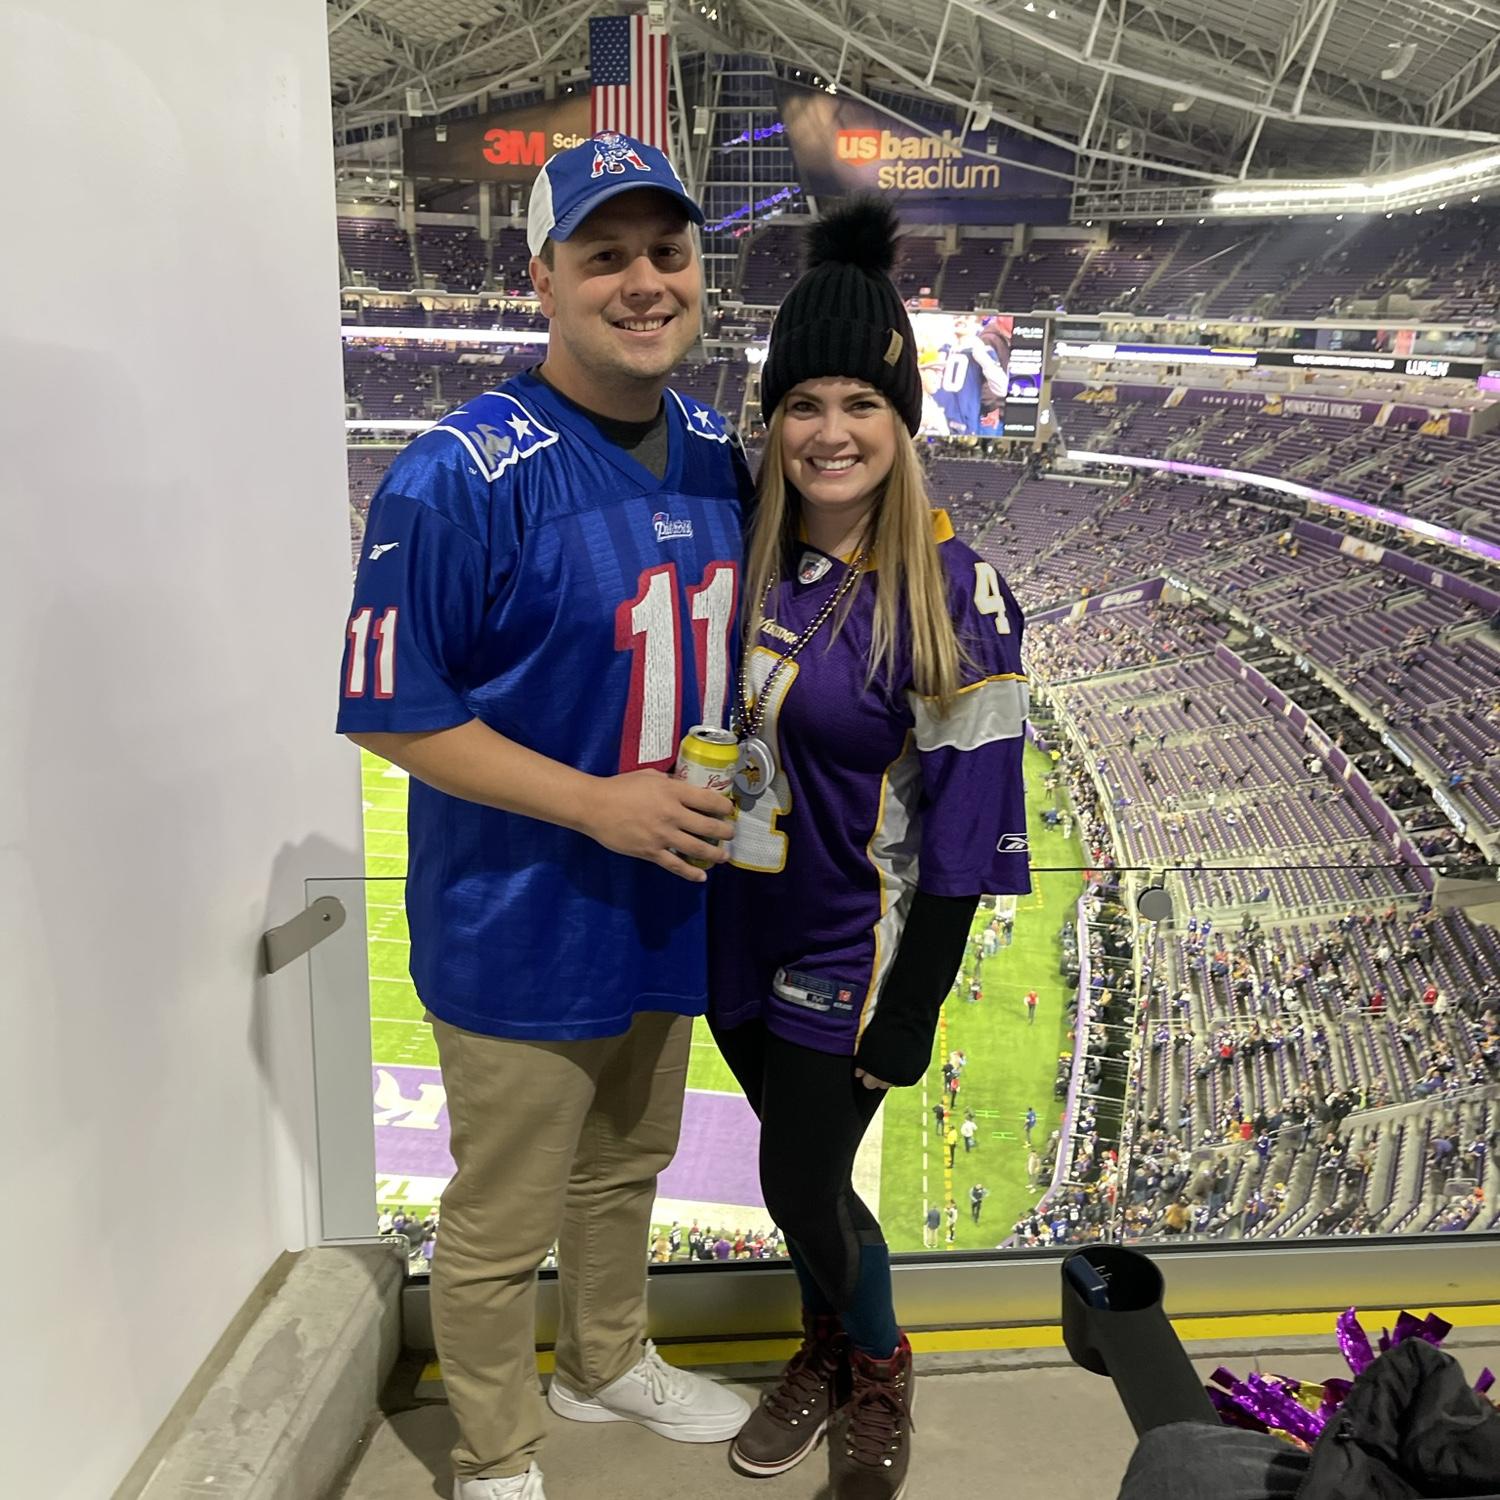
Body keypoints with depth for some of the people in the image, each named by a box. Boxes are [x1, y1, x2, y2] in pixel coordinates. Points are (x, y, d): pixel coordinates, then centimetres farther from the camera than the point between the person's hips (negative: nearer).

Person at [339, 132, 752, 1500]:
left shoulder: (719, 455, 2)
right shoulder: (463, 478, -21)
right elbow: (390, 711, -18)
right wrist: (597, 802, -23)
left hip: (667, 900, 7)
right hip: (522, 928, -6)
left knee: (628, 1166, 26)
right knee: (503, 1224, 11)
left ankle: (607, 1361, 53)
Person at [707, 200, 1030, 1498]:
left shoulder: (955, 594, -17)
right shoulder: (738, 549, -4)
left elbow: (969, 823, -15)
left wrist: (910, 1016, -13)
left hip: (853, 944, -4)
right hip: (738, 925, 4)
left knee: (802, 1181, 6)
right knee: (798, 1159, 19)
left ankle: (880, 1370, 37)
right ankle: (826, 1352, 47)